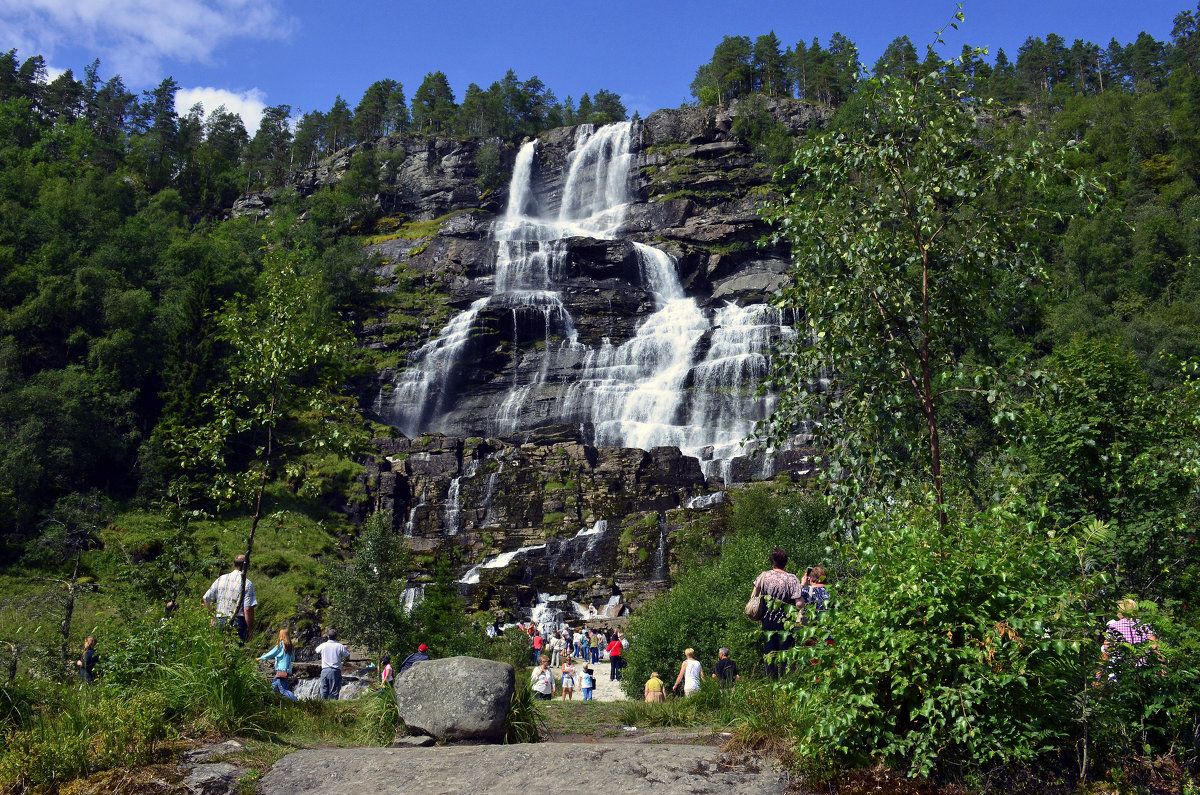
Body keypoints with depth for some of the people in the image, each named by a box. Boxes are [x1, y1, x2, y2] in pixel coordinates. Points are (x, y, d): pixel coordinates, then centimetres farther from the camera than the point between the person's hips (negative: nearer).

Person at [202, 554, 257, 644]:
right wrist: (250, 629, -4)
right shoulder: (247, 584, -6)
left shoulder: (220, 579, 8)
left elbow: (206, 599, 12)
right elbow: (248, 609, -12)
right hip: (237, 623, -4)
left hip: (219, 622, 4)